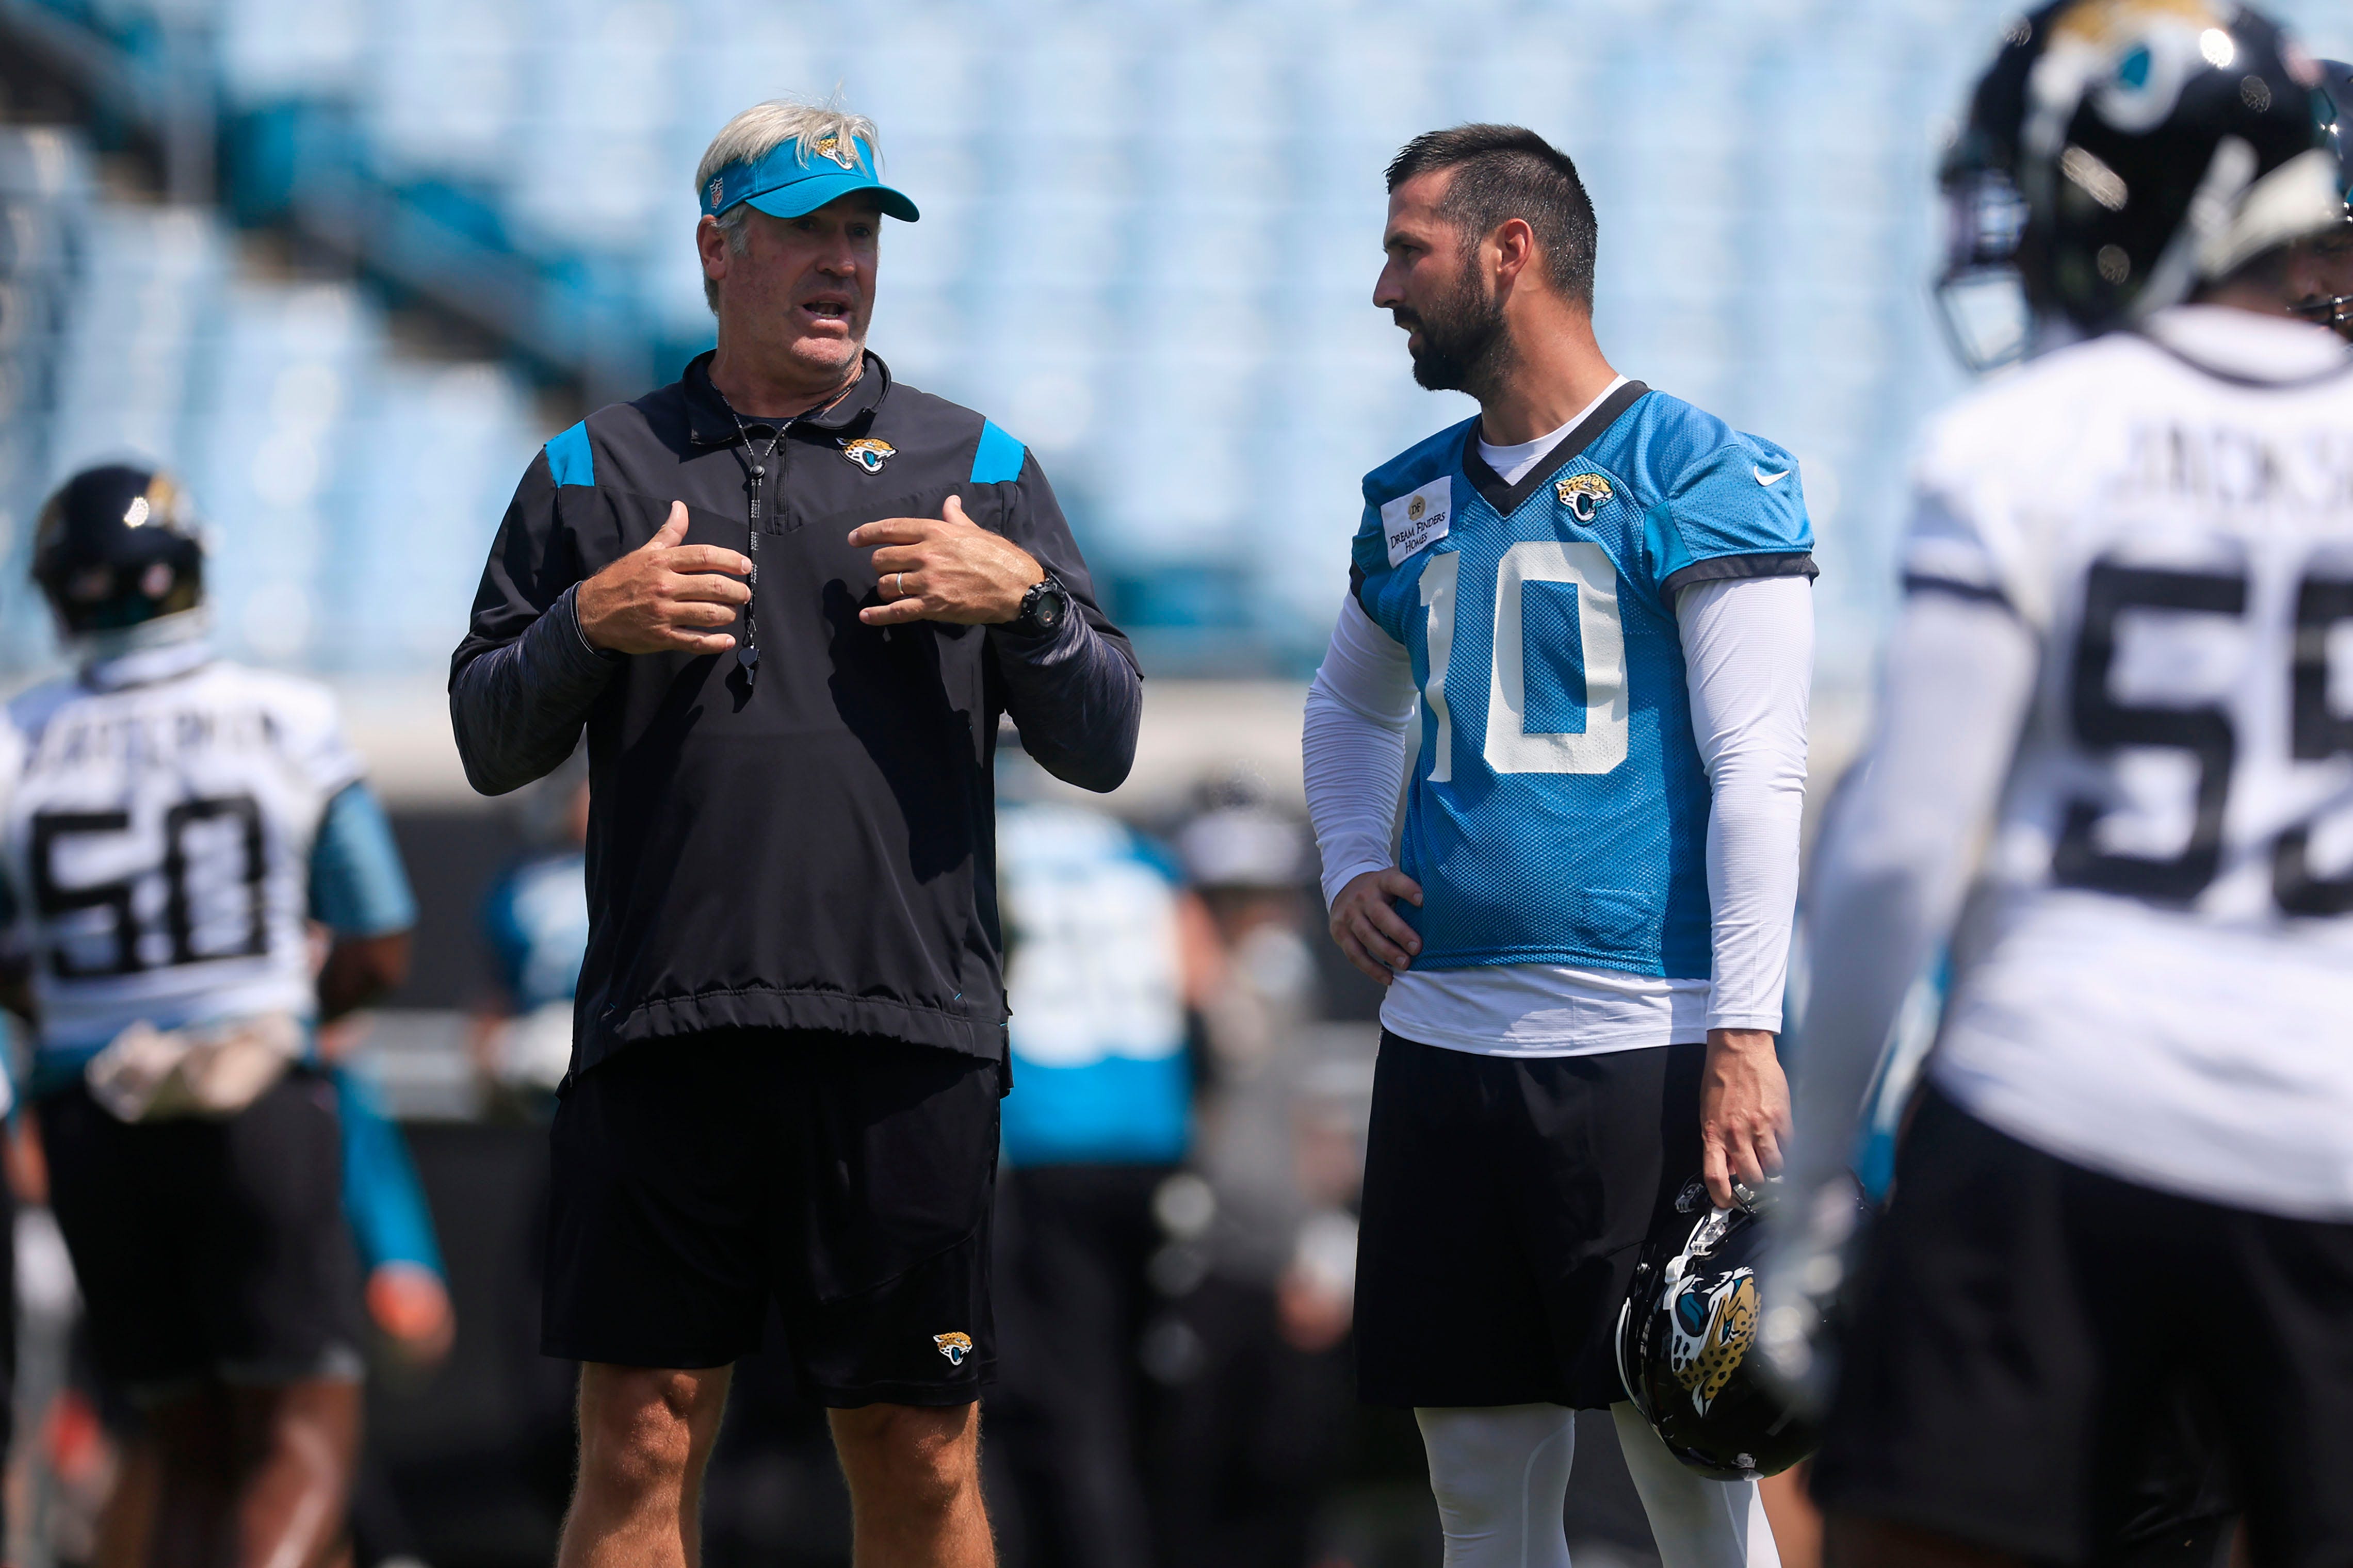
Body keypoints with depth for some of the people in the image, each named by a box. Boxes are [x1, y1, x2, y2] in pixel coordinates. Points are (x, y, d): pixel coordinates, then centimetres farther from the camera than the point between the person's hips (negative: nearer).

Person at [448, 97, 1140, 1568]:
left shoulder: (977, 467, 13)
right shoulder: (595, 473, 13)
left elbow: (1103, 746, 10)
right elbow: (491, 743, 11)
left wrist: (1027, 601, -8)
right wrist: (590, 625, -7)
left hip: (908, 1038, 0)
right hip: (658, 1033, 0)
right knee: (639, 1447, -1)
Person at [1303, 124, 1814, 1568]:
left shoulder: (1697, 476, -4)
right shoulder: (1415, 503, 15)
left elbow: (1758, 774, -9)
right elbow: (1351, 705, 34)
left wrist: (1746, 1037, -15)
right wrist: (1350, 868, 15)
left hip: (1643, 1041, -6)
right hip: (1443, 1040, 6)